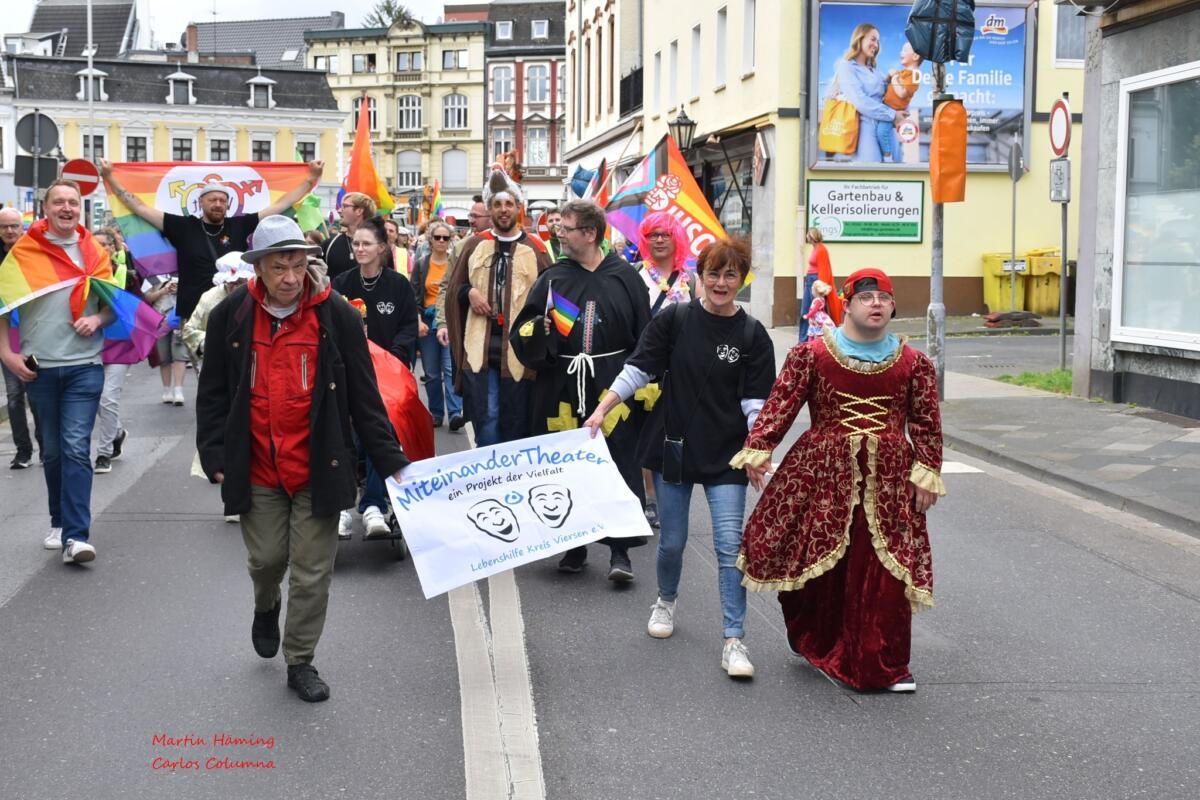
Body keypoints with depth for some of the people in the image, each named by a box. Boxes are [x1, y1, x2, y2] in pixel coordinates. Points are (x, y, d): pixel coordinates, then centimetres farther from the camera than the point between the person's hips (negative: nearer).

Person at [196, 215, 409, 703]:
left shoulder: (337, 316, -6)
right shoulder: (230, 316, -2)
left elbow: (364, 396, -2)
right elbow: (213, 393, 5)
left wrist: (390, 461, -5)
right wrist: (215, 458, -1)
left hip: (319, 469, -1)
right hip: (256, 470, 1)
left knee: (312, 572, 3)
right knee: (266, 559, 11)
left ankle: (300, 662, 20)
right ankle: (266, 608, 46)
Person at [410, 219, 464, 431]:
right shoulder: (421, 264, 7)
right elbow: (414, 296, 4)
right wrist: (418, 321, -6)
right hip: (428, 321, 2)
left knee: (451, 368, -12)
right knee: (431, 372, 6)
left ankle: (455, 413, -15)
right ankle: (436, 413, 16)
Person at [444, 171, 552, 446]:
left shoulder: (535, 249, 5)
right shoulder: (475, 245, 11)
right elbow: (453, 289, 15)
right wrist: (468, 292, -5)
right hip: (479, 347, 1)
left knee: (515, 423, 5)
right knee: (485, 419, -3)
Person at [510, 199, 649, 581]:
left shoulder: (624, 278, 1)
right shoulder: (553, 279, 7)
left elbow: (644, 338, 1)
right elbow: (522, 334, 7)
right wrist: (535, 330, -15)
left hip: (613, 387, -2)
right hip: (563, 388, 2)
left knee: (619, 467, -2)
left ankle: (620, 550, 5)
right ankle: (574, 545, 20)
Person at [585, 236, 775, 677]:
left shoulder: (752, 335, -2)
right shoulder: (674, 319, -3)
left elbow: (755, 401, -2)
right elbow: (637, 371, -2)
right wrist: (601, 410, -10)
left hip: (726, 456, -1)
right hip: (672, 444, 1)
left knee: (729, 546, -7)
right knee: (672, 541, 11)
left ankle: (734, 641, -2)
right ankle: (666, 601, 41)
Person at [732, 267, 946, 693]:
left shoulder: (913, 363, 5)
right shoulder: (811, 354, -1)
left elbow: (927, 424, 7)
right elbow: (781, 403, -5)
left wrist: (927, 474, 1)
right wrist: (758, 449, -13)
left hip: (889, 479, 1)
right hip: (823, 472, -1)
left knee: (884, 570, -1)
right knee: (813, 560, 5)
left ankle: (887, 665, 11)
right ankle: (813, 640, 31)